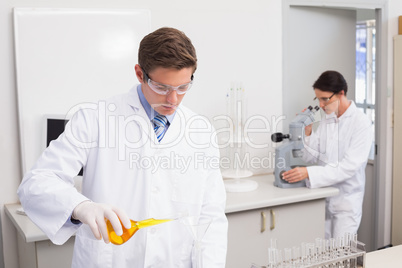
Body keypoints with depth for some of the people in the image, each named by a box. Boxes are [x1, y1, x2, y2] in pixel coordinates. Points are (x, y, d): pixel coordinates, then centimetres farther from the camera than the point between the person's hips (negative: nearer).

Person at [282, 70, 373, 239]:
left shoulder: (361, 123, -12)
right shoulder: (325, 122, 7)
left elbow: (349, 166, -21)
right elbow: (311, 158, 6)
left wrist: (309, 173, -27)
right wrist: (308, 132, -8)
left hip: (346, 199, -5)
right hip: (323, 198, 5)